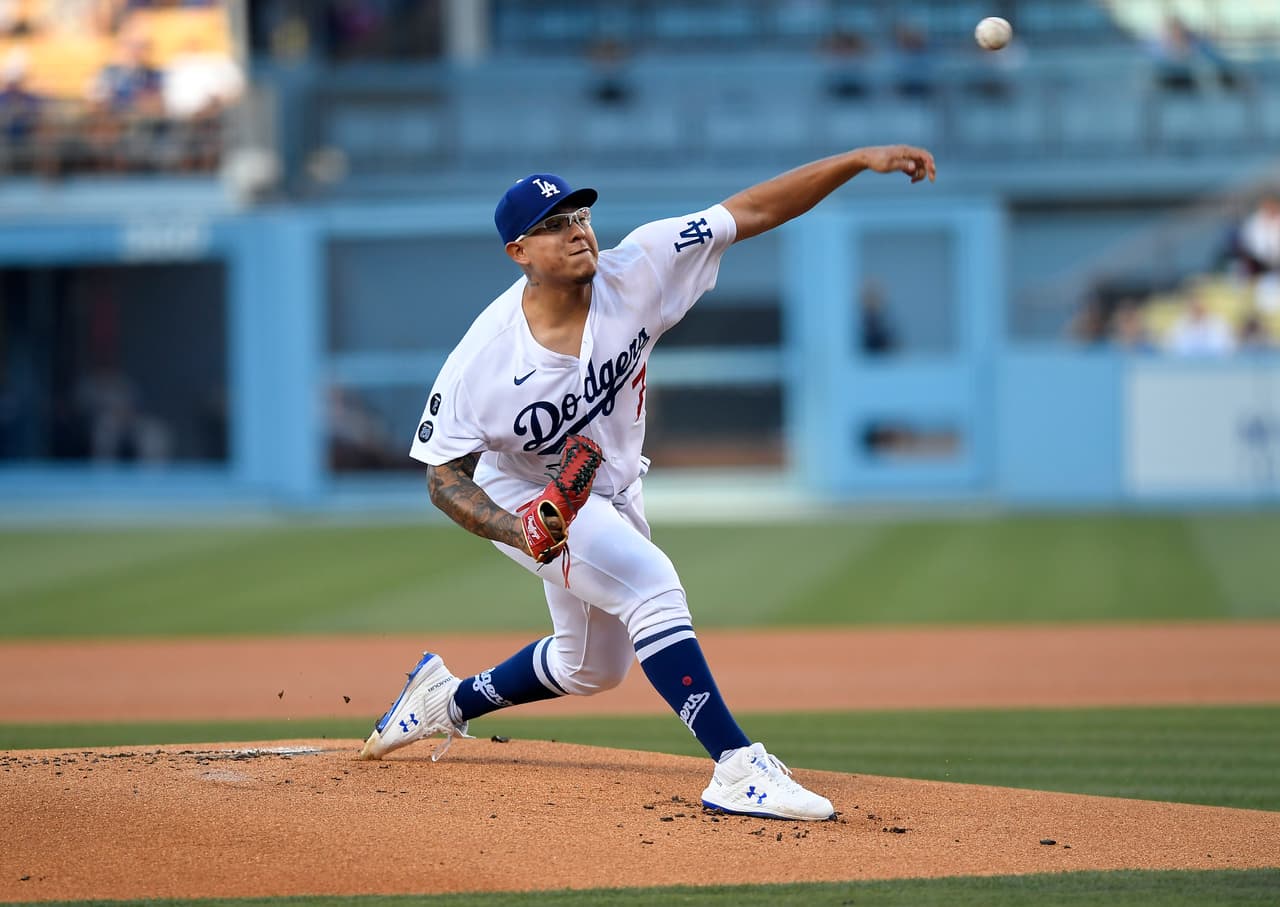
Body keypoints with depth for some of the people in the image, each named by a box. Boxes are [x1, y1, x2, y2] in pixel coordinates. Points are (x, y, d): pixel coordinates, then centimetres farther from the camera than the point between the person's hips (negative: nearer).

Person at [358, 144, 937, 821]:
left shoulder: (634, 274, -23)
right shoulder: (481, 360, -29)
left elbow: (751, 211, -25)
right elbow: (444, 475, -21)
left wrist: (862, 160, -33)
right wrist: (522, 532, -38)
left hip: (612, 496, 6)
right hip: (523, 499, -6)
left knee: (593, 668, 21)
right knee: (651, 584, -29)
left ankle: (450, 700, 45)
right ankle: (736, 767, -30)